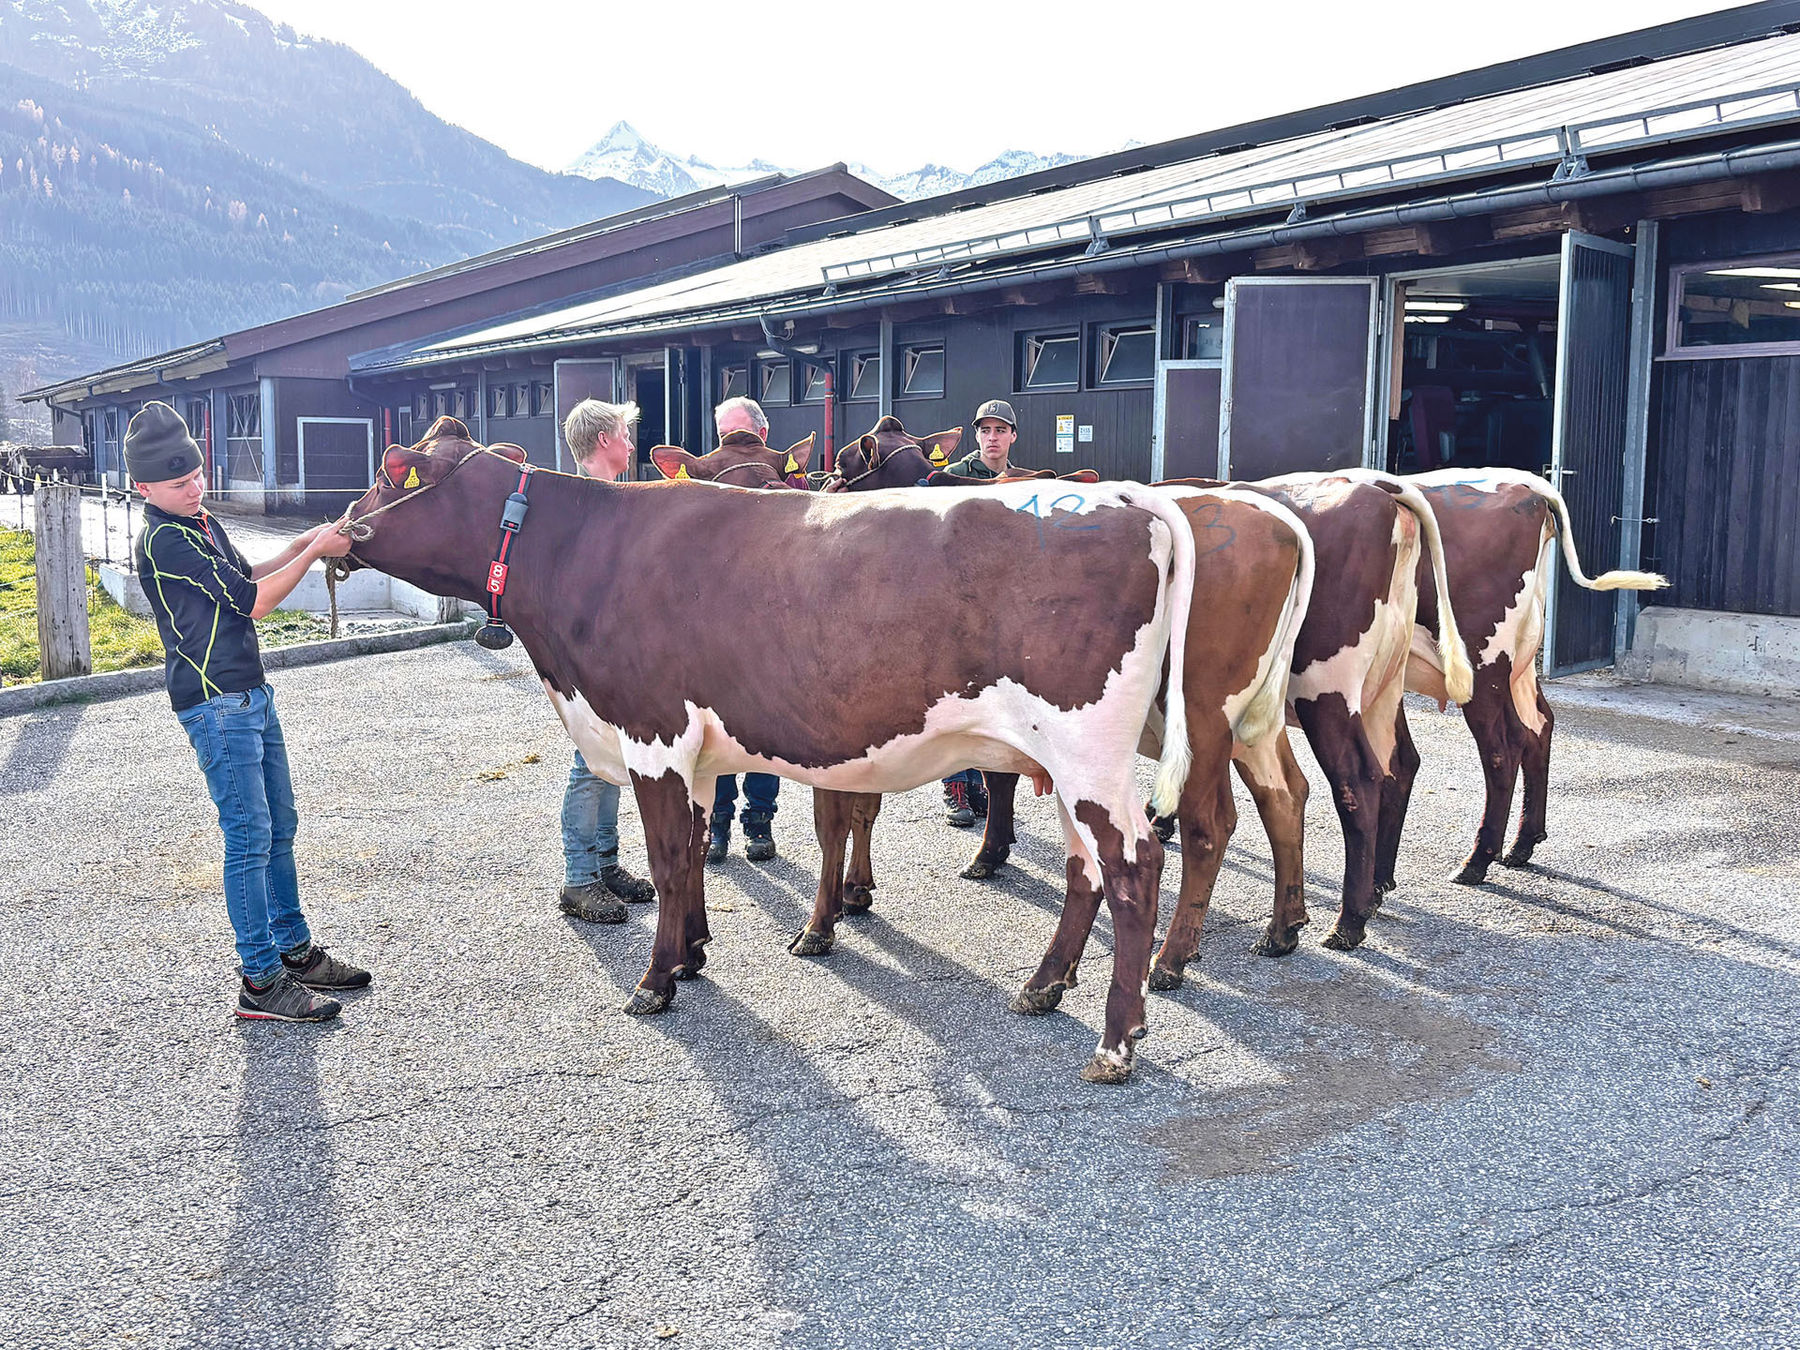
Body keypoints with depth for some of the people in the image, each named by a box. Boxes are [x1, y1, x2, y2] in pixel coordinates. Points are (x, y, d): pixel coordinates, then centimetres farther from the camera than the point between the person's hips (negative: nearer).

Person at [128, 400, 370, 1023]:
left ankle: (296, 950, 25)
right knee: (249, 838, -7)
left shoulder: (200, 521, 12)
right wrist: (312, 552, -9)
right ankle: (261, 982, -1)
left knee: (279, 827, 14)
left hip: (251, 694, 10)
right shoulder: (163, 540, -17)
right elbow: (251, 600, -17)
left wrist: (298, 547, 9)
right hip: (216, 704, -10)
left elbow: (243, 578, 24)